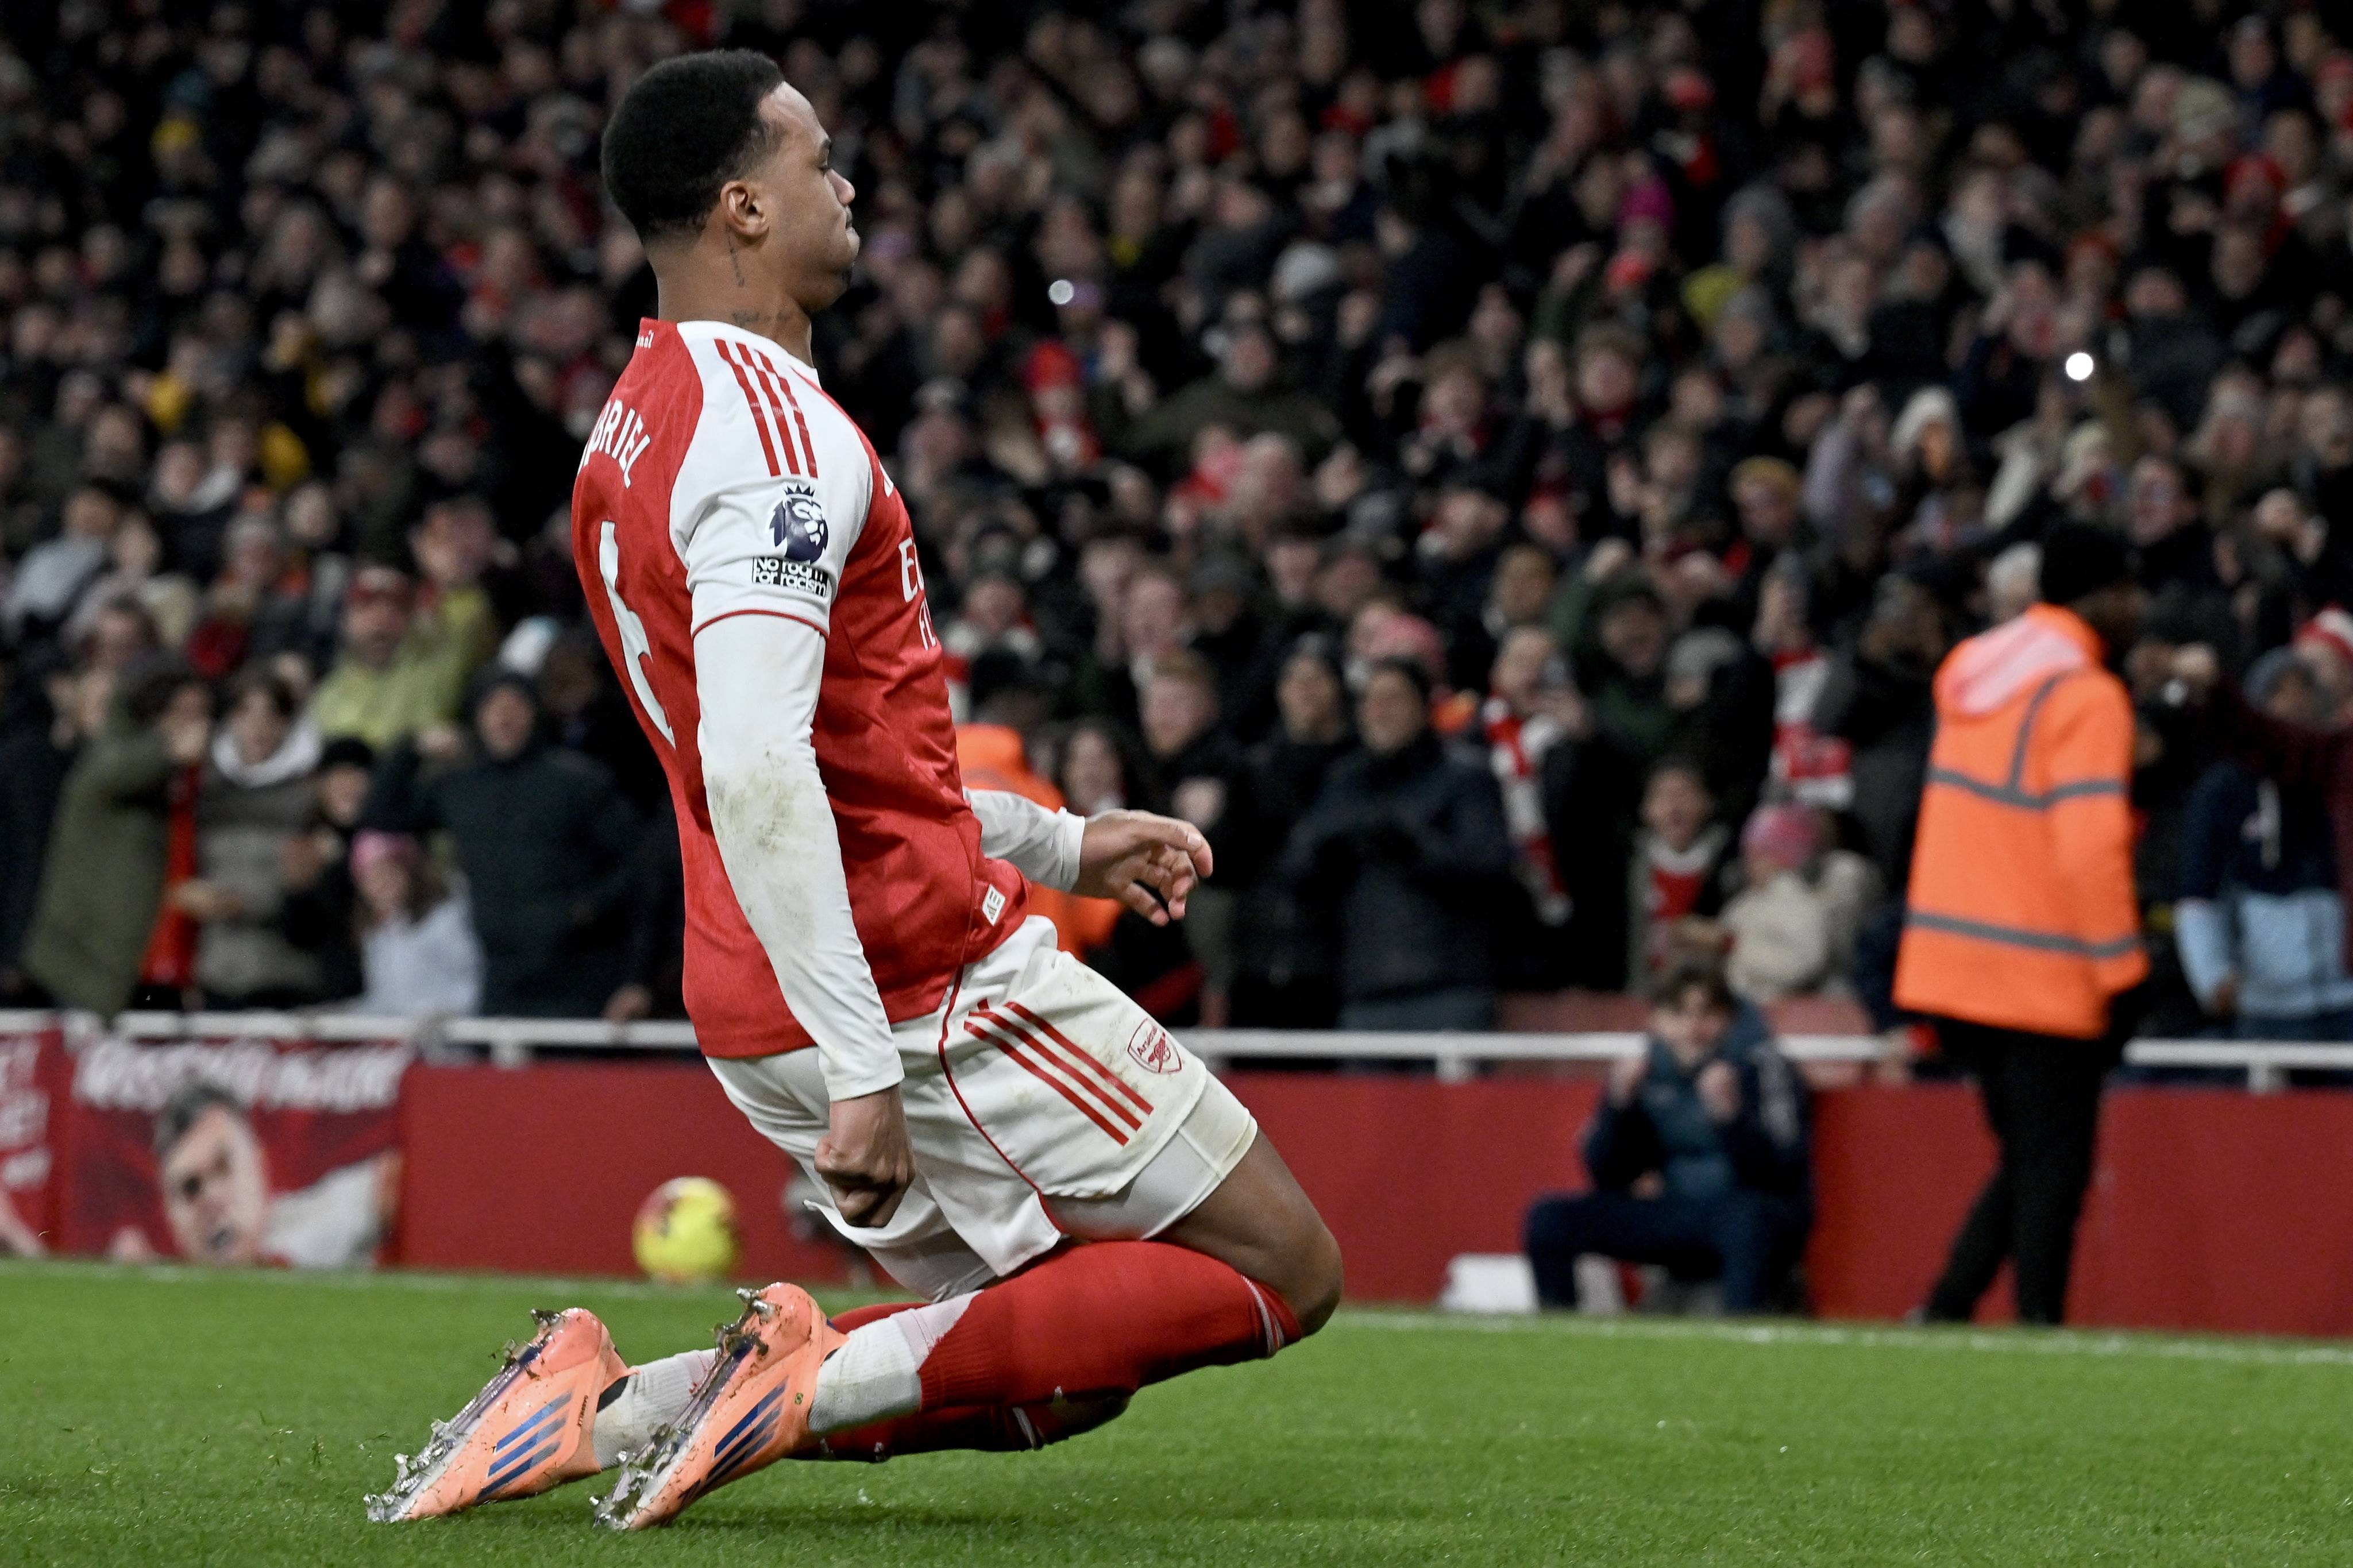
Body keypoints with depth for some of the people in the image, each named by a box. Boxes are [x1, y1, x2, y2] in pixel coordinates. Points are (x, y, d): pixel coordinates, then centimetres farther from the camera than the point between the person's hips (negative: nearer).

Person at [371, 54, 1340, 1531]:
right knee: (1285, 1268, -2)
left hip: (763, 1016, 9)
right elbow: (756, 768, -28)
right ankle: (816, 1380, -12)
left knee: (1058, 1370, 15)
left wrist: (1059, 844, 25)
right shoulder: (773, 427, -17)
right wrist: (862, 1067, -30)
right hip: (922, 983, -9)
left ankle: (600, 1403, 3)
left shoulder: (635, 431, 15)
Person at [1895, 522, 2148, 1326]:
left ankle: (1945, 1309, 7)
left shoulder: (1968, 667, 11)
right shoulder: (2087, 696, -13)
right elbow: (2090, 848, -19)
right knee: (2053, 1165, 0)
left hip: (1949, 956, 8)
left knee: (2032, 1158, 16)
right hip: (2042, 975, -8)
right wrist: (2119, 969, -14)